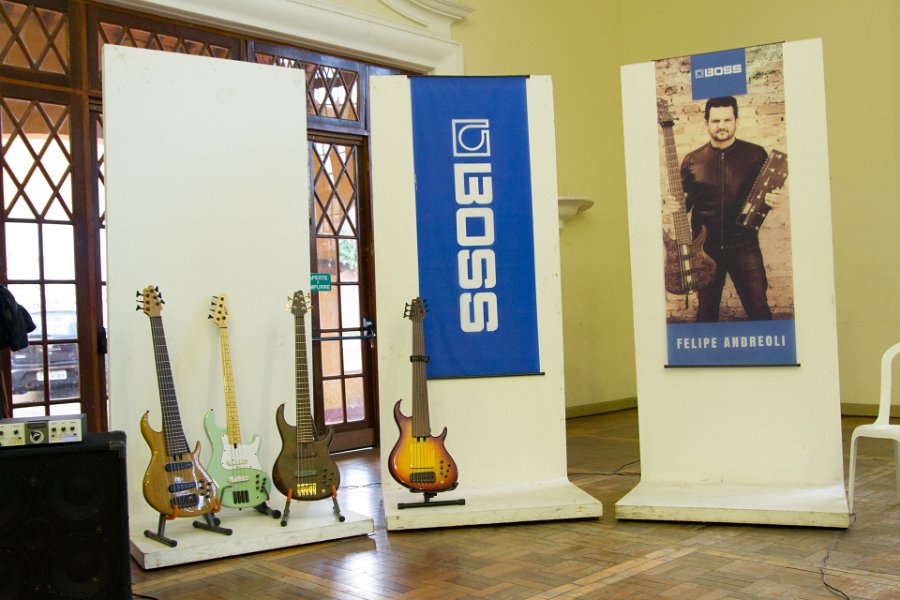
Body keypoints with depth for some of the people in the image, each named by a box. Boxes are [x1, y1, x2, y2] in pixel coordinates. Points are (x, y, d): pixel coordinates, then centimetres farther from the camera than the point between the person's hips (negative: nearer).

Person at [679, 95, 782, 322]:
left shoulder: (756, 155, 2)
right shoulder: (692, 161, 5)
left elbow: (768, 192, 9)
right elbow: (684, 202, 13)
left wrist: (772, 199, -14)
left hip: (744, 246, -1)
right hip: (705, 248, 1)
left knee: (759, 309, -3)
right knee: (706, 312, 9)